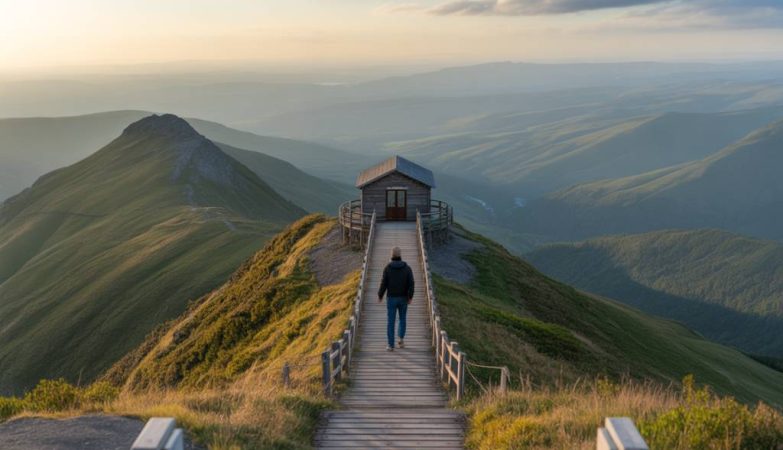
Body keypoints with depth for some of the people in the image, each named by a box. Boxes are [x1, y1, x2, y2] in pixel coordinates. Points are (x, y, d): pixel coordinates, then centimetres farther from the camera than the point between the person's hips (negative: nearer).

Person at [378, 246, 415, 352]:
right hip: (403, 298, 1)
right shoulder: (407, 268, -6)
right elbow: (411, 283, -13)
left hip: (391, 299, -1)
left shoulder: (387, 268, -10)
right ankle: (401, 339, 9)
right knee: (402, 319, 23)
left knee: (390, 322, 6)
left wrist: (380, 296, 4)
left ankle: (391, 345, 6)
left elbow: (384, 284, -9)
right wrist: (410, 297, -8)